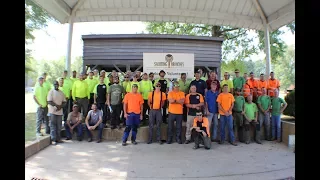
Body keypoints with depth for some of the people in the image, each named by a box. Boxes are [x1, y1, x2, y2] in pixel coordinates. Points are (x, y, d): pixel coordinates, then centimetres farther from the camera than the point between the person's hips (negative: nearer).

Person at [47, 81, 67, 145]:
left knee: (59, 126, 6)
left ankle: (58, 138, 13)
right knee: (53, 125, -3)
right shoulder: (51, 92, -1)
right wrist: (56, 105, -18)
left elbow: (64, 102, 10)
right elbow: (49, 101, -10)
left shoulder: (61, 92, 12)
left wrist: (60, 106, -8)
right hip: (52, 111, -4)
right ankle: (53, 139, 0)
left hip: (60, 111, 4)